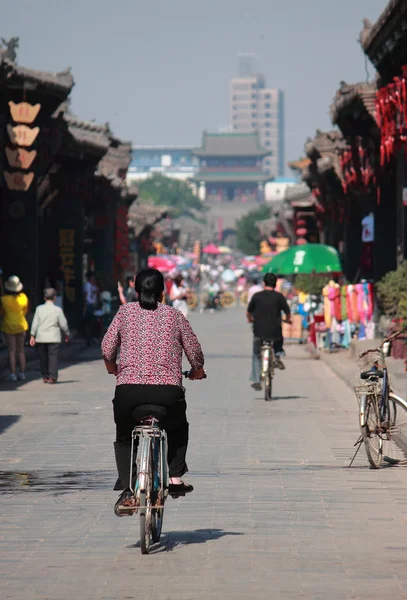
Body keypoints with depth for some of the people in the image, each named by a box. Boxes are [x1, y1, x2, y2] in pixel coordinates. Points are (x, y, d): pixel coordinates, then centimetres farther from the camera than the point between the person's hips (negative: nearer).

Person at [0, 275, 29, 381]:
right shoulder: (23, 297, -7)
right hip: (21, 325, 3)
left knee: (11, 351, -1)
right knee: (21, 350, 11)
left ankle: (12, 374, -5)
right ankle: (22, 373, 10)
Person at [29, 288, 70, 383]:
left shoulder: (39, 309, 1)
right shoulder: (57, 310, -5)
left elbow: (35, 323, 1)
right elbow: (63, 324, -1)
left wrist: (32, 336, 7)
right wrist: (66, 334, 15)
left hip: (41, 337, 3)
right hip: (53, 338, -3)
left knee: (43, 358, 11)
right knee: (53, 357, -2)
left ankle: (45, 376, 16)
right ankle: (52, 377, -9)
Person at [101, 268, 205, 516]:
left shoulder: (125, 312, 10)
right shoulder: (174, 315, 11)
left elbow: (107, 348, 8)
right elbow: (194, 350, 14)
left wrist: (112, 366, 31)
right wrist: (197, 370, 36)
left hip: (128, 388, 0)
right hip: (168, 390, 0)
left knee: (124, 438, 23)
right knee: (178, 430, 31)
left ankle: (127, 490, 6)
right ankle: (175, 477, 14)